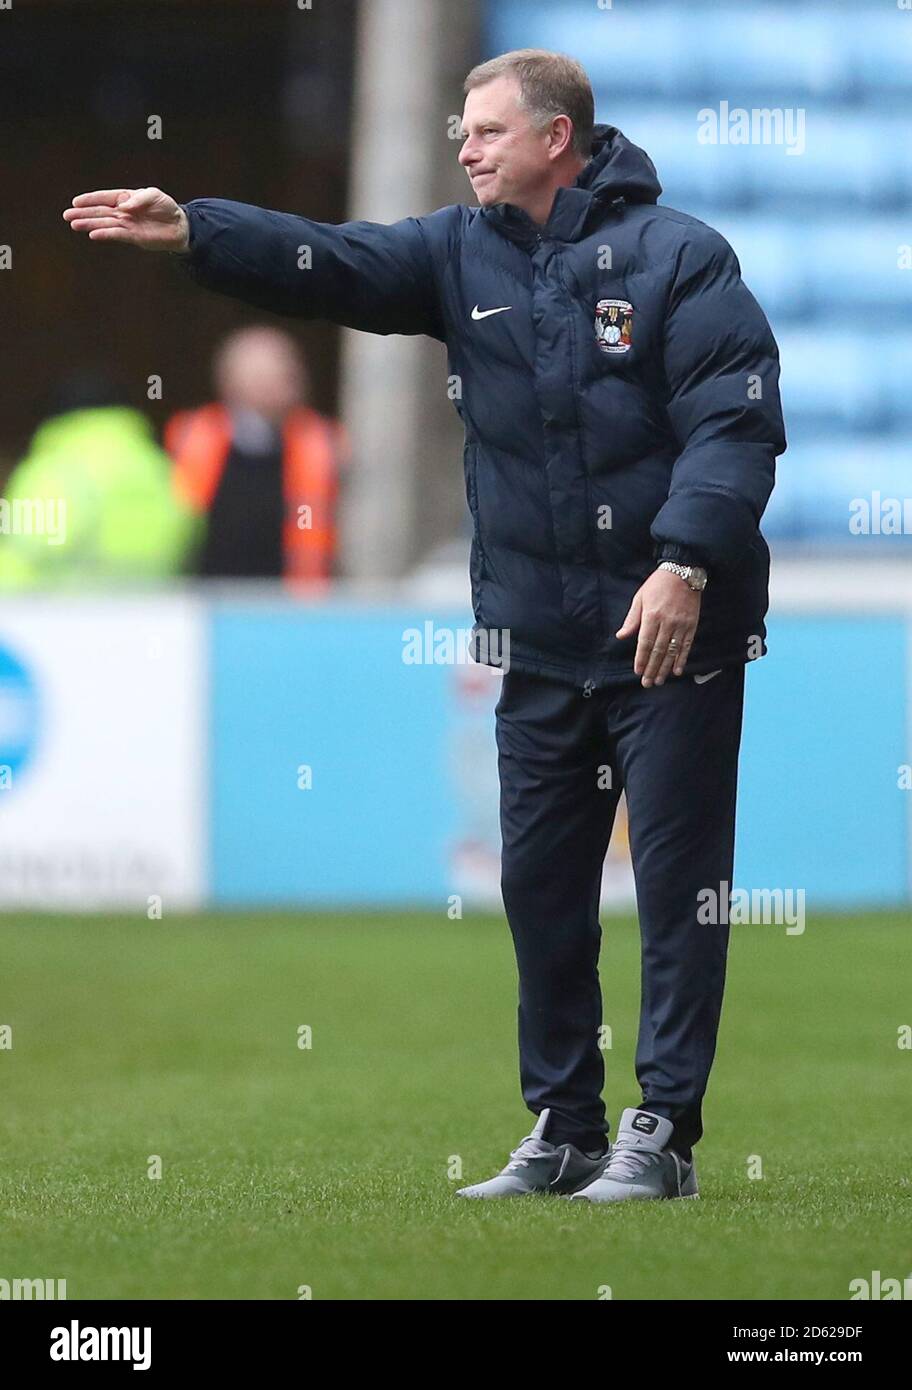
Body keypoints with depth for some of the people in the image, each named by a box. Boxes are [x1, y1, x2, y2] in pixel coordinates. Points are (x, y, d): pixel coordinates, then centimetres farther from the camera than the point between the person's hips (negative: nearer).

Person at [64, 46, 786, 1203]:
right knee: (540, 885, 10)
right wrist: (191, 233, -16)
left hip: (674, 632, -6)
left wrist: (686, 563, -24)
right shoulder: (462, 252, 9)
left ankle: (661, 1137, 2)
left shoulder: (677, 257, -8)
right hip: (538, 640, 6)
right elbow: (327, 265, -3)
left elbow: (736, 423, -15)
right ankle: (562, 1131, 19)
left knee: (679, 882, -2)